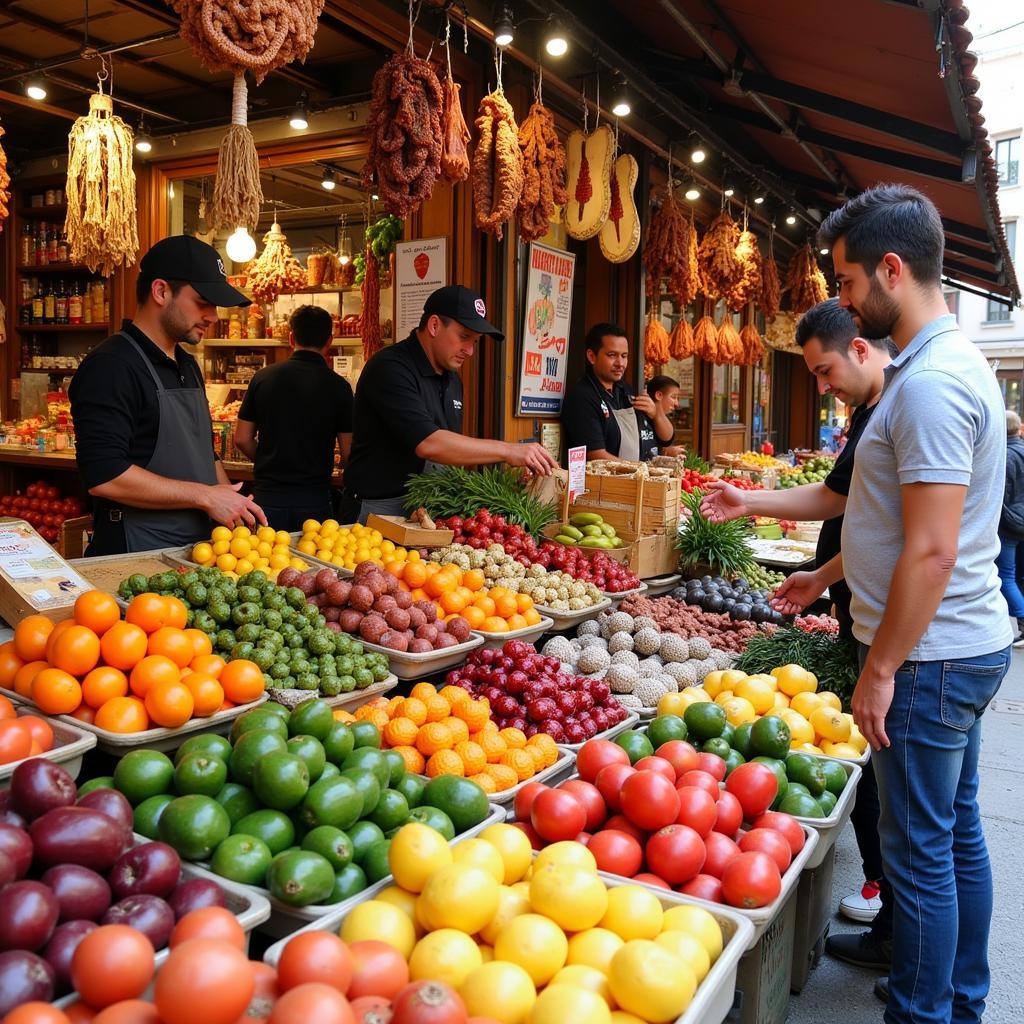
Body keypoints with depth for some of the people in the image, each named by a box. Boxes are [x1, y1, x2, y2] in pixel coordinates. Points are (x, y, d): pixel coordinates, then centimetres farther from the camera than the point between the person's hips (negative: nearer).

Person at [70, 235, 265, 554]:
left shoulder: (188, 366, 14)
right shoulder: (110, 367, -15)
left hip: (198, 548, 9)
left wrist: (234, 506, 5)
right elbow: (103, 476, -24)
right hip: (136, 556, -8)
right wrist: (205, 496, -19)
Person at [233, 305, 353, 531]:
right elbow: (348, 453, -6)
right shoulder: (338, 386, -8)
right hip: (314, 497, -2)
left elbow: (242, 439, 5)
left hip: (268, 495, 2)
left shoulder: (263, 377, 0)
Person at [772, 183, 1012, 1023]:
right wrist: (830, 574, 24)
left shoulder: (931, 382, -21)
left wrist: (880, 668, -19)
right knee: (957, 828, 20)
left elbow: (931, 550, -25)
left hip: (930, 656, -10)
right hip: (966, 642, 10)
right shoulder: (949, 362, 12)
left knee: (919, 846, 3)